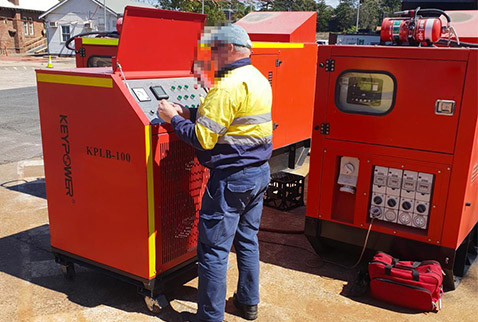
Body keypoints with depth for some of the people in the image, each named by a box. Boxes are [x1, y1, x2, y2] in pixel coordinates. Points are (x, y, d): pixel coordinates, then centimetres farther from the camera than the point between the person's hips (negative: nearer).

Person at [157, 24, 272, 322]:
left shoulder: (228, 87, -19)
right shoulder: (260, 80, 11)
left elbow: (203, 138, -20)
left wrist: (173, 118, -6)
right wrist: (190, 114, 10)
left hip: (231, 178, -10)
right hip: (260, 172, 10)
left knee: (214, 249, 2)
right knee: (248, 239, 20)